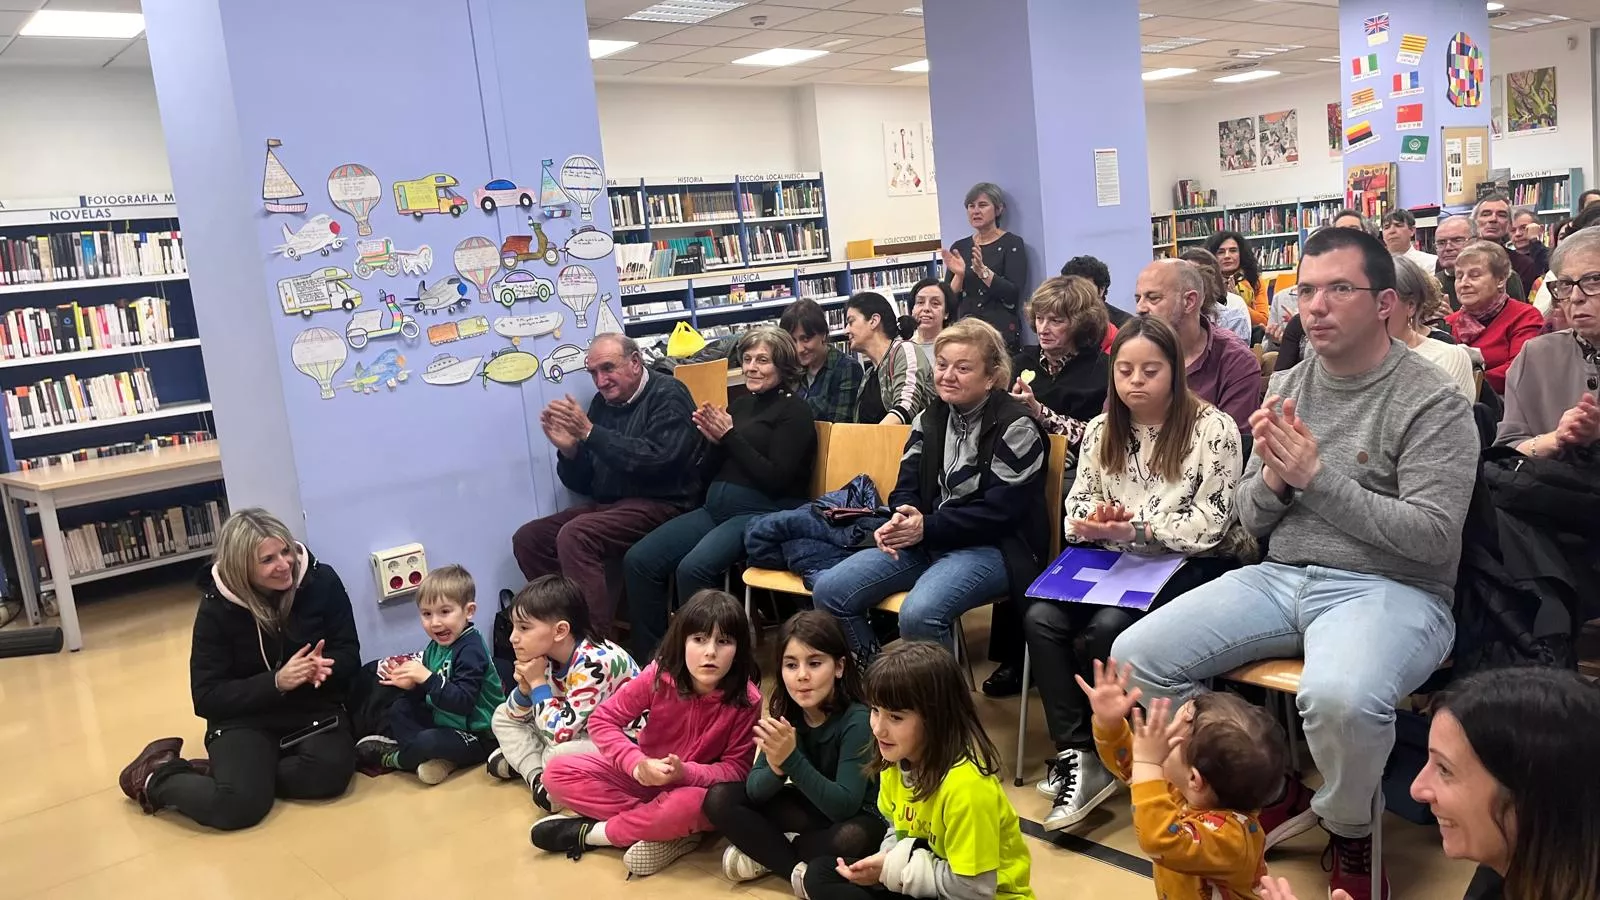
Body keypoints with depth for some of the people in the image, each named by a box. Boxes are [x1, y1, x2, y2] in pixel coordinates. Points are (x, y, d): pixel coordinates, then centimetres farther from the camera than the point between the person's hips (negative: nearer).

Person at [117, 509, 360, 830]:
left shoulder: (322, 581, -7)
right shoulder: (216, 608, -9)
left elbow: (349, 656, 0)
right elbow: (207, 698, -8)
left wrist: (322, 667, -25)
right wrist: (276, 682, -23)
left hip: (314, 710, 2)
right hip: (245, 718, -2)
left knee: (329, 772, -31)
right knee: (238, 804, -28)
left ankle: (221, 772, -7)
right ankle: (155, 775, 4)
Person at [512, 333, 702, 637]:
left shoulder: (667, 395, -5)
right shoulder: (603, 403, 14)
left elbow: (655, 459, -23)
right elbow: (582, 484, 15)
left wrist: (589, 432, -19)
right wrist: (569, 450, -7)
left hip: (660, 504, -8)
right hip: (608, 506, 8)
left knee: (574, 536, -29)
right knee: (528, 539, -5)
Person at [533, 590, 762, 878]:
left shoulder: (746, 700, -23)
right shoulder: (660, 676, -19)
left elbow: (737, 769, -15)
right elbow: (603, 719, -13)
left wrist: (685, 773, -34)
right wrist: (637, 763, -31)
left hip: (697, 786, -3)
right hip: (644, 775, 3)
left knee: (688, 806, -39)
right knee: (558, 773, -14)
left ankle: (590, 833, -14)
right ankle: (669, 831, -20)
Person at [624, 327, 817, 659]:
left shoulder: (794, 411, -3)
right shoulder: (740, 404, 17)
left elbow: (776, 479, -14)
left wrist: (730, 436, -12)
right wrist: (714, 441, -4)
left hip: (763, 514, -7)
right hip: (716, 508, 8)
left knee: (693, 568, -32)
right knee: (638, 560, -10)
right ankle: (649, 658, -2)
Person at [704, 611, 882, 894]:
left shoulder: (857, 720, -27)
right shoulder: (784, 713, -12)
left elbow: (844, 806, -32)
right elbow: (755, 791, -15)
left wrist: (792, 759, -43)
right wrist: (776, 768, -38)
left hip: (857, 817, -5)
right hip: (810, 807, 5)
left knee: (851, 839, -40)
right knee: (719, 799, -12)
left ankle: (767, 852, -13)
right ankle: (796, 867, -14)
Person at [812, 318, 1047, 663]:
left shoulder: (1015, 427, -9)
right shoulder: (931, 418, 12)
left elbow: (1000, 512, -15)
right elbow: (907, 486, 11)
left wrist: (928, 527, -19)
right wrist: (902, 521, -14)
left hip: (992, 547, -7)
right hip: (926, 540, 7)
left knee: (919, 613, -35)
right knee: (828, 590, -11)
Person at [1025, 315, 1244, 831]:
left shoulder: (1213, 429, -6)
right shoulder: (1101, 430, 11)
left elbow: (1211, 524, -10)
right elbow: (1077, 503, 11)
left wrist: (1138, 529, -22)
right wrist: (1093, 521, -13)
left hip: (1189, 566, -5)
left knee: (1106, 630, -31)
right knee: (1041, 618, -22)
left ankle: (1096, 754, -8)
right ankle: (1077, 754, -17)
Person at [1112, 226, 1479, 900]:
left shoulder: (1433, 403, -6)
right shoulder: (1287, 386, 10)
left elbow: (1433, 537, -15)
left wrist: (1318, 477, -17)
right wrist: (1273, 478, -11)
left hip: (1390, 589, -5)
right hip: (1280, 578, 6)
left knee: (1339, 698, -39)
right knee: (1135, 657, -11)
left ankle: (1348, 831, -3)